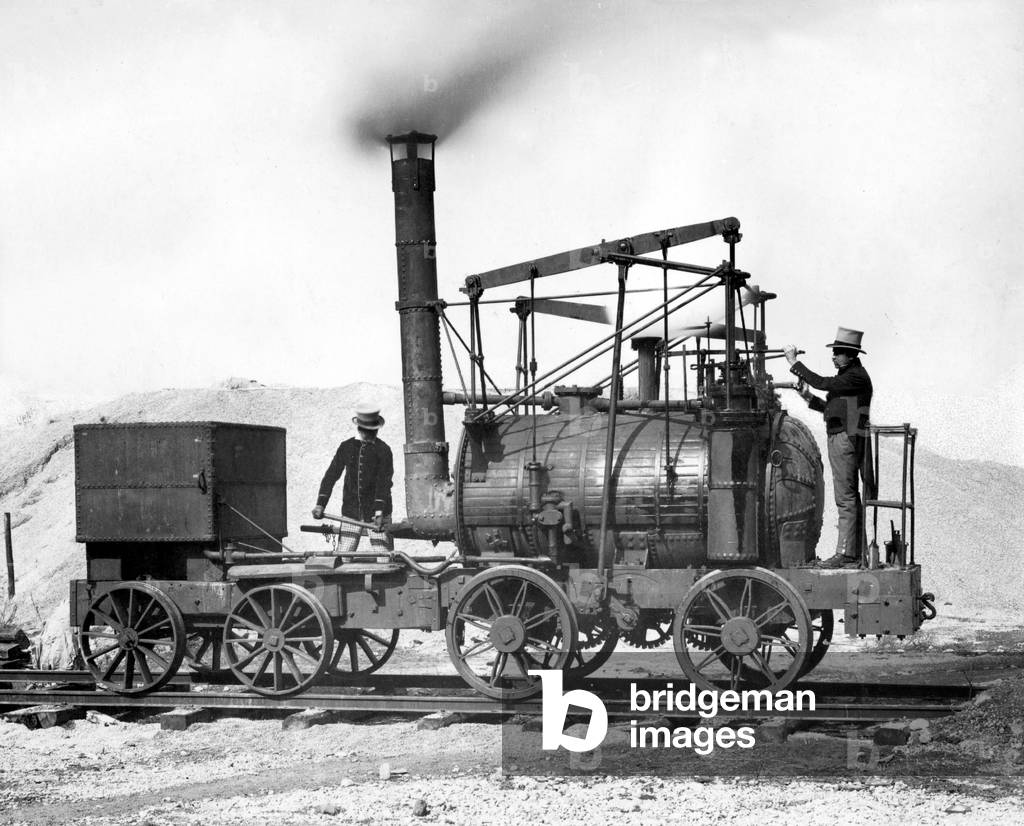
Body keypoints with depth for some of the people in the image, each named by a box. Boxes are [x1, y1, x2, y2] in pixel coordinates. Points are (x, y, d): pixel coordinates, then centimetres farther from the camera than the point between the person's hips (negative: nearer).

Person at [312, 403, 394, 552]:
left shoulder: (383, 450, -5)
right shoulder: (346, 447, 6)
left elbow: (384, 483, -13)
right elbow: (331, 476, 5)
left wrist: (379, 511, -25)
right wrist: (320, 504, -6)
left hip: (376, 513, -3)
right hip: (351, 513, 3)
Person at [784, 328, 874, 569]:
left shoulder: (857, 376, -13)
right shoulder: (847, 375, 19)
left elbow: (822, 383, -20)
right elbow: (832, 408, 22)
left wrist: (794, 362, -15)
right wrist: (809, 398, 9)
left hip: (847, 439, -11)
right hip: (838, 439, 11)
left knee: (846, 498, -11)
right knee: (850, 498, 12)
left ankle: (846, 553, -12)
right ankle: (857, 551, 17)